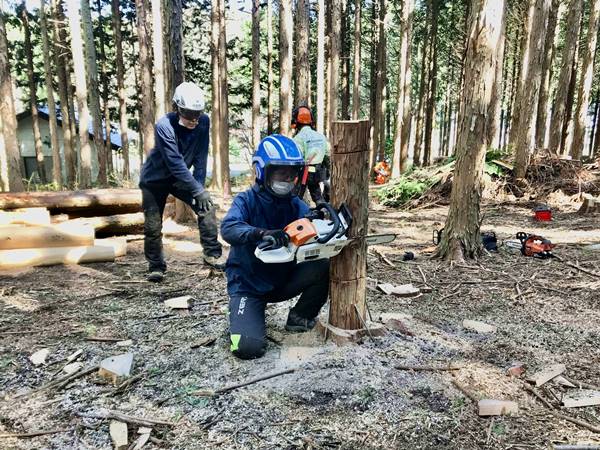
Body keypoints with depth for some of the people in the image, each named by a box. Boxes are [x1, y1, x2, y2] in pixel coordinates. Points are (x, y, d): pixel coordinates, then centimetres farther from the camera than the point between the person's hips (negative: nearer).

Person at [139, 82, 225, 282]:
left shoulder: (203, 122, -16)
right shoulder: (164, 126, -28)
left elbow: (200, 158, -12)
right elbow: (176, 164, -31)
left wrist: (199, 186, -20)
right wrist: (198, 190, -33)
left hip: (181, 177, 4)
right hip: (155, 179, -3)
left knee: (206, 207, -12)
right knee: (153, 226, -4)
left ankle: (212, 254, 0)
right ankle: (156, 266, 16)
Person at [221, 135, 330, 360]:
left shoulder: (297, 206, -1)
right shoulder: (247, 201, -13)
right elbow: (229, 228, -32)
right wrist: (262, 233, -50)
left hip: (283, 281, 4)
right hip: (248, 285, -4)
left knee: (323, 267, -20)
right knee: (249, 347, -23)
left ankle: (300, 317, 5)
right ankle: (243, 319, 14)